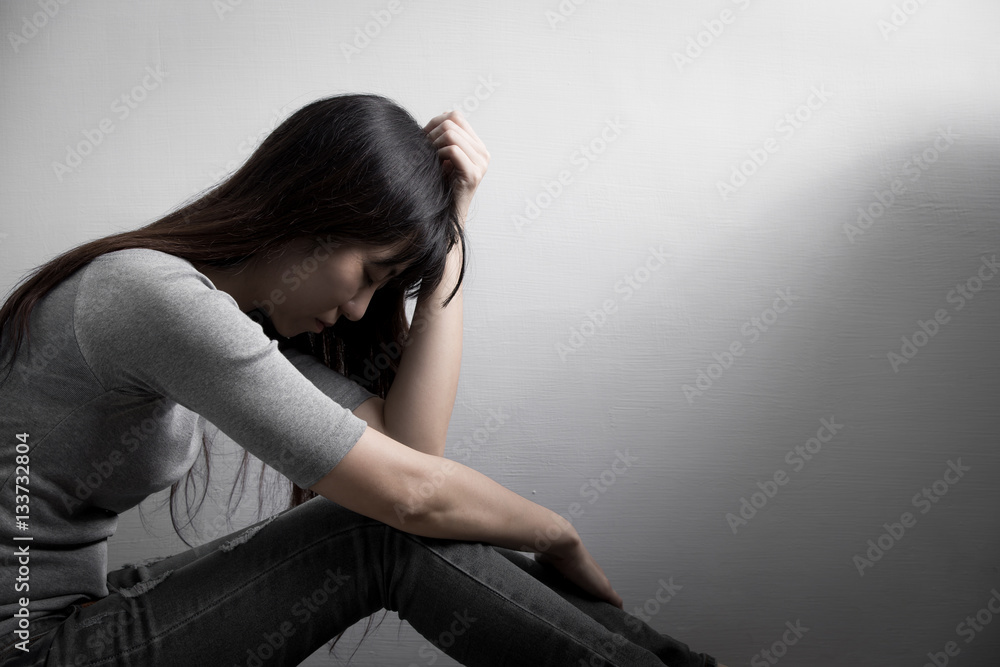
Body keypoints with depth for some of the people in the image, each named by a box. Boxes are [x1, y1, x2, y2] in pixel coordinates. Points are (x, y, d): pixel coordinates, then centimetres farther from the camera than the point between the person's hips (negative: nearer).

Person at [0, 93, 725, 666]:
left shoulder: (245, 306, 5)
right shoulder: (156, 295, -24)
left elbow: (410, 438, -6)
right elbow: (411, 491, -26)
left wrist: (450, 227, -5)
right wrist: (562, 540, -8)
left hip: (77, 608, 8)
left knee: (401, 532, -5)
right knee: (395, 535, -18)